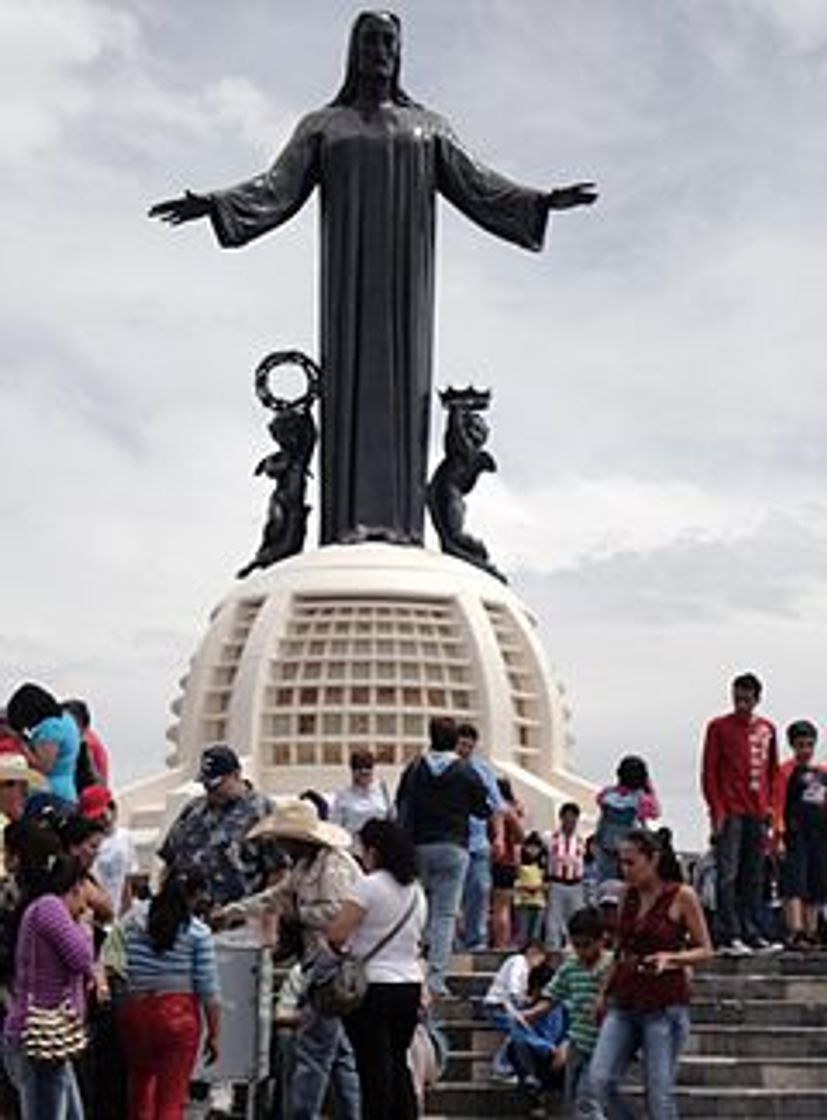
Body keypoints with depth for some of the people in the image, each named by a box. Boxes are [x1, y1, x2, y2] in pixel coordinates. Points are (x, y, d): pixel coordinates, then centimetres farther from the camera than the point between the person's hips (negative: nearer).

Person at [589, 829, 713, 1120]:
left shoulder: (682, 896, -6)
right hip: (623, 1003, 5)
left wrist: (671, 958, -19)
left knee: (659, 1094, -4)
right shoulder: (627, 895, 8)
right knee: (600, 1080, -9)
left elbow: (705, 950, -1)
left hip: (664, 1006, -5)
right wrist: (605, 992, 18)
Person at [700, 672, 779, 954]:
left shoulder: (767, 729, 13)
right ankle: (729, 936, -9)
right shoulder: (719, 727, 0)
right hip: (730, 812, -5)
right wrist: (717, 810, -10)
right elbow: (709, 771, -3)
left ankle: (751, 932, 13)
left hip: (757, 814, 5)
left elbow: (772, 770, 19)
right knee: (728, 875, -8)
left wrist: (769, 804, 9)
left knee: (754, 878, 8)